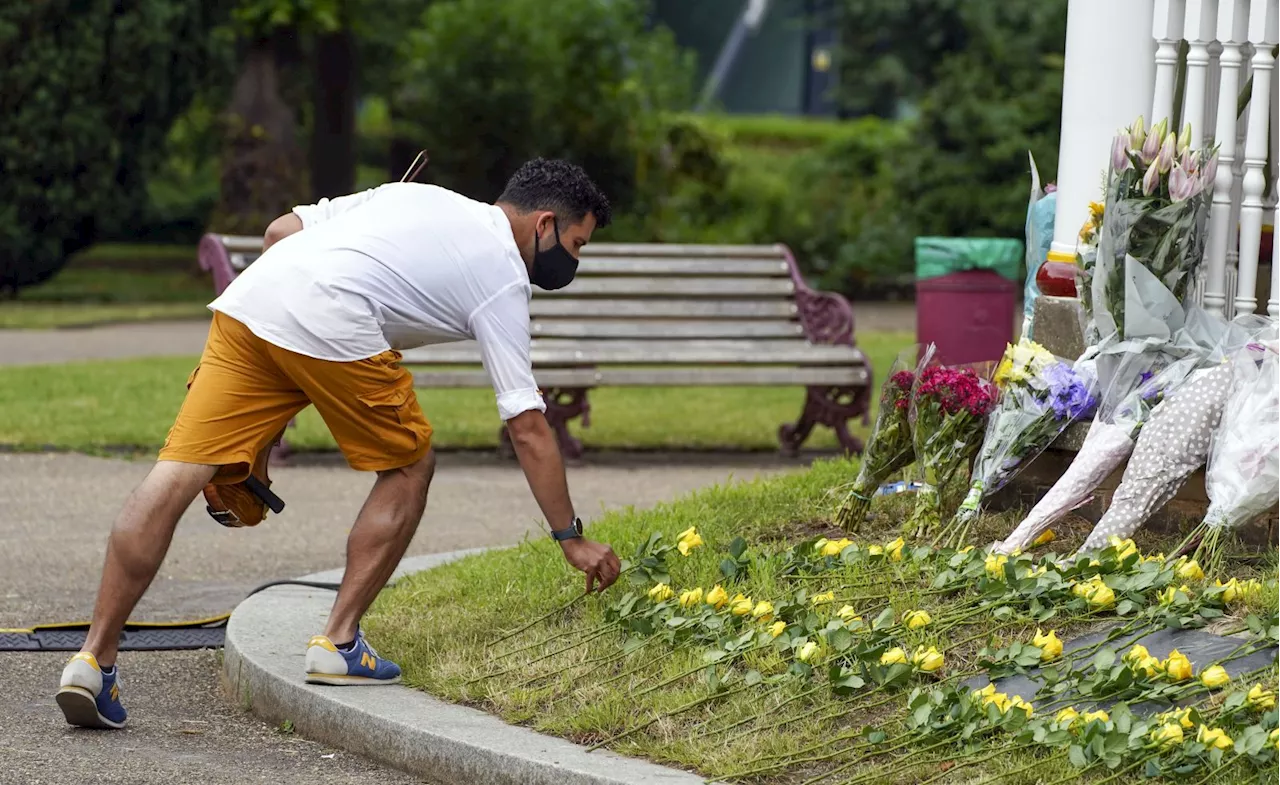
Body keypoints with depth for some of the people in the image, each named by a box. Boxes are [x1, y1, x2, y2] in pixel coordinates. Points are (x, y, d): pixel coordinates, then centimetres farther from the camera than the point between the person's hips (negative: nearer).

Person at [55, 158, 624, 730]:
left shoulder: (413, 193, 32)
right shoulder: (503, 278, 14)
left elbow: (281, 230, 26)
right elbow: (528, 430, 11)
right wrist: (572, 538, 18)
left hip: (246, 299, 6)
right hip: (331, 327, -6)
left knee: (176, 476, -2)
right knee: (408, 468, 17)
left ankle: (94, 660, -9)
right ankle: (339, 644, 14)